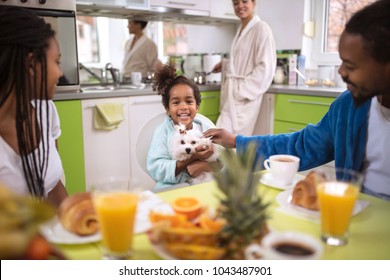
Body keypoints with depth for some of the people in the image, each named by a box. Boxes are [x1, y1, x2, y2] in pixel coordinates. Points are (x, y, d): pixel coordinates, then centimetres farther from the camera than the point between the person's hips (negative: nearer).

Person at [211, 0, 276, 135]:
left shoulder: (261, 28, -9)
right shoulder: (241, 29, 16)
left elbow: (265, 67, -15)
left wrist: (241, 90, -18)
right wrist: (225, 64, 18)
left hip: (244, 97, -8)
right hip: (233, 94, 8)